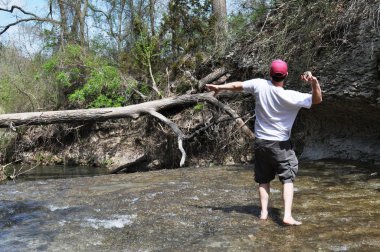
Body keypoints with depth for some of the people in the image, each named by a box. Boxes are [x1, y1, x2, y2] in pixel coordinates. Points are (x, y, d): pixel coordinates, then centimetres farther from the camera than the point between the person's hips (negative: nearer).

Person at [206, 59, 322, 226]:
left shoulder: (260, 85, -11)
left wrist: (219, 87, 20)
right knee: (288, 179, 2)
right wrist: (314, 82, -25)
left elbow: (237, 85, 4)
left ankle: (264, 212, 11)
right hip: (281, 144, -3)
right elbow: (317, 99, -8)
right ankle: (287, 215, -9)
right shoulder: (290, 97, -17)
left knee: (264, 179, 14)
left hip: (260, 142, 3)